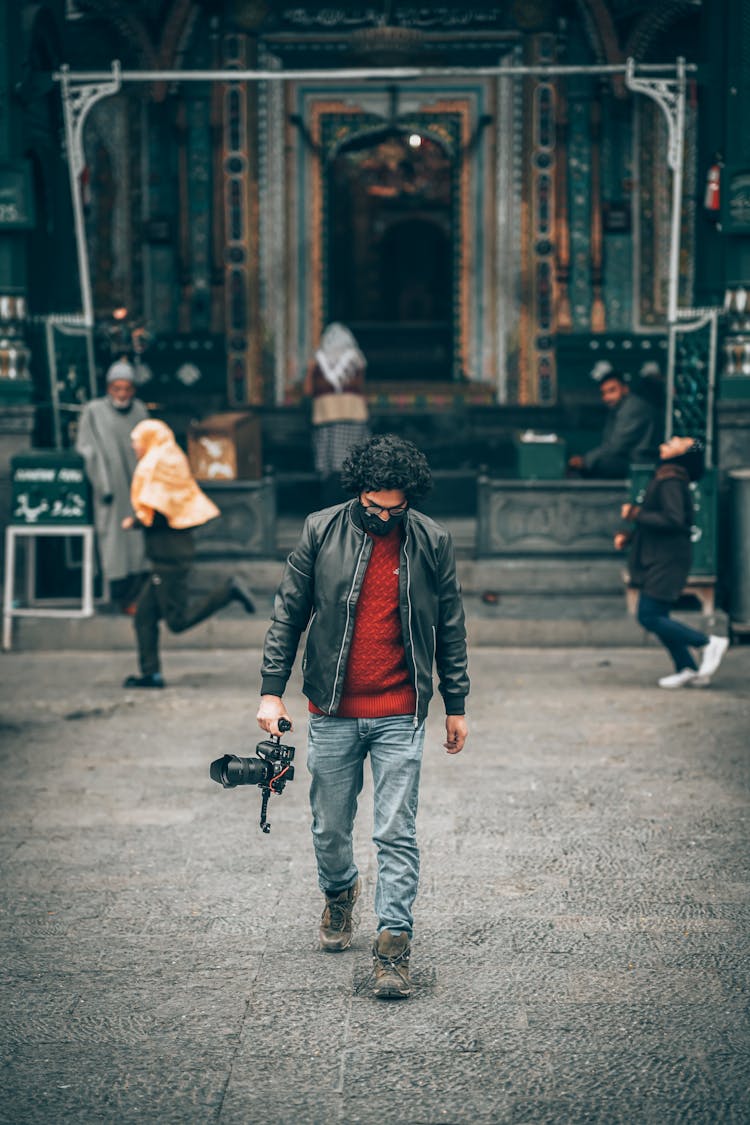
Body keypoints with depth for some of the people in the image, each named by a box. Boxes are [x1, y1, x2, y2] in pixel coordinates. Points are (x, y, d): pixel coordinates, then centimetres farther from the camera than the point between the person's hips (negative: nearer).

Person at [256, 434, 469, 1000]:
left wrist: (456, 706, 8)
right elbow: (288, 614, 3)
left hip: (400, 715, -1)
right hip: (333, 712, 1)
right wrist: (272, 691, -2)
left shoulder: (432, 543, -1)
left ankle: (394, 945, -1)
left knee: (397, 833, -5)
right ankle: (339, 894, 42)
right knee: (330, 827, 13)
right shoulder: (322, 531, -3)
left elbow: (450, 629, 7)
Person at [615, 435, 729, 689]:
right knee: (656, 617, 10)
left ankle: (709, 643, -2)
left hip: (666, 561, -10)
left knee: (650, 617, -10)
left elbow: (673, 520, -26)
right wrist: (629, 537, 11)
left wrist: (636, 514, -18)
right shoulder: (663, 479, 15)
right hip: (658, 559, 10)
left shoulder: (670, 482, -16)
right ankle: (686, 668, 15)